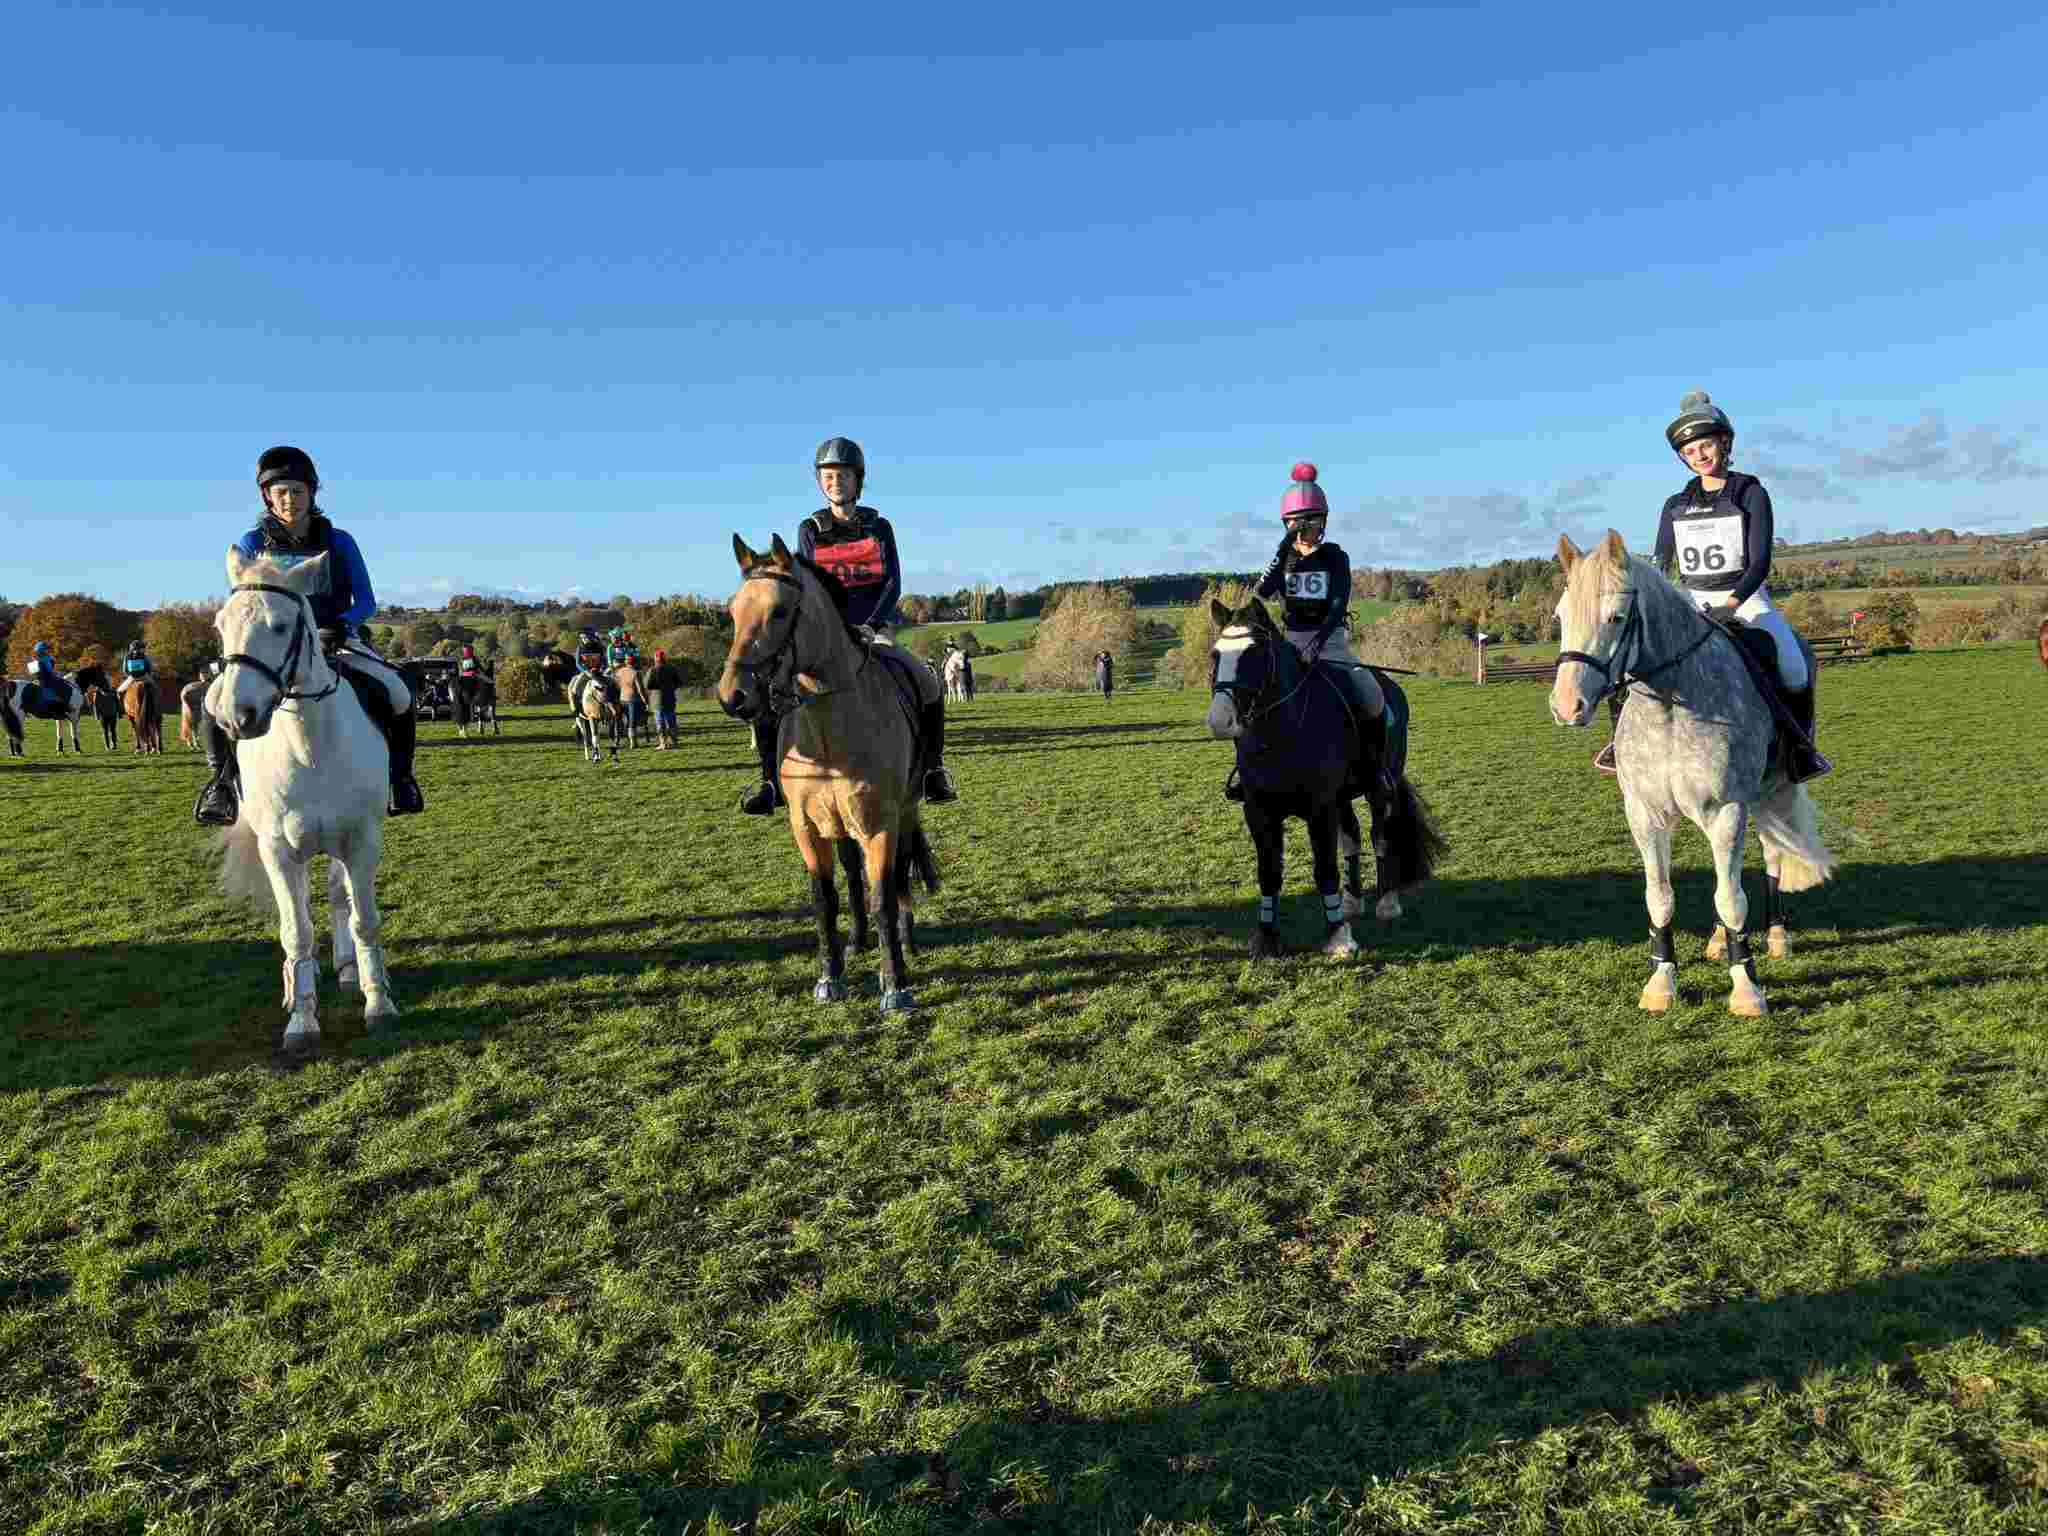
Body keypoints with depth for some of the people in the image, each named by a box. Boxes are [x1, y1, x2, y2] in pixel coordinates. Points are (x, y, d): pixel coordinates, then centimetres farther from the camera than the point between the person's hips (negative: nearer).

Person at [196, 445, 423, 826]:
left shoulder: (338, 542, 0)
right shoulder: (252, 544, 2)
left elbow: (366, 601, -1)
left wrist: (341, 624, -22)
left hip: (336, 643, -1)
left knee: (398, 695, -24)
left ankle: (399, 774, 0)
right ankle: (224, 779, 4)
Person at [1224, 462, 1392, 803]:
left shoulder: (1335, 557, 2)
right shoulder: (1282, 556, 7)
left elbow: (1339, 604, -12)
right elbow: (1262, 591, -12)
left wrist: (1319, 639, -28)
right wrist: (1284, 551, -19)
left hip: (1331, 641, -2)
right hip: (1290, 642, 2)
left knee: (1372, 702, -24)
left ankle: (1376, 764, 1)